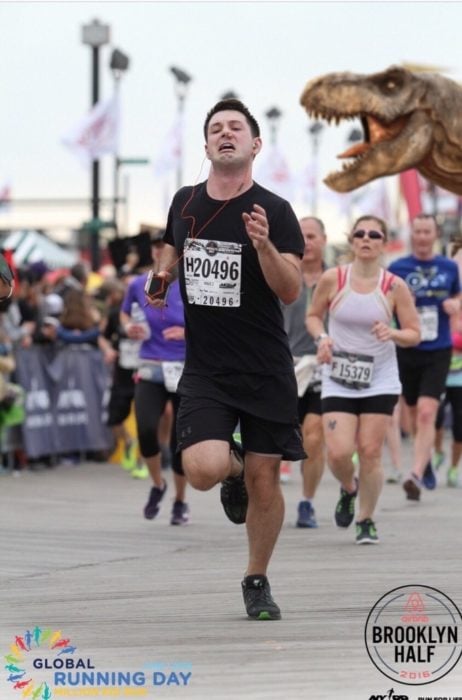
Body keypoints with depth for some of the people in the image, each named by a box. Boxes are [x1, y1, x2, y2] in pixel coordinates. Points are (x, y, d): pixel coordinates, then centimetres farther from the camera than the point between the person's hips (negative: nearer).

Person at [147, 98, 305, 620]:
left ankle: (257, 582, 23)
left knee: (264, 480, 3)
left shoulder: (274, 211, -7)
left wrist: (264, 244, -30)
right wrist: (161, 276, 4)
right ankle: (232, 467, 18)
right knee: (203, 470, -19)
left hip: (265, 370, -2)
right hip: (204, 370, 2)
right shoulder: (185, 202, 5)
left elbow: (291, 292, -14)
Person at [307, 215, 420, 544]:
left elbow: (414, 334, 1)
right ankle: (349, 488, 25)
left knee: (370, 452, -2)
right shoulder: (333, 279, -5)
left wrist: (392, 333, -20)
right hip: (338, 380, 0)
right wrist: (322, 338, -11)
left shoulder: (395, 287, -6)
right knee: (338, 452, -11)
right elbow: (313, 315, 10)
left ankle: (366, 521, 16)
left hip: (380, 381, 0)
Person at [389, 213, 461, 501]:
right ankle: (426, 461, 39)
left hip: (438, 351, -1)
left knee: (427, 413, -17)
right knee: (416, 413, 14)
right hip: (407, 350, 1)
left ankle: (417, 475, -24)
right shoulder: (397, 268, 0)